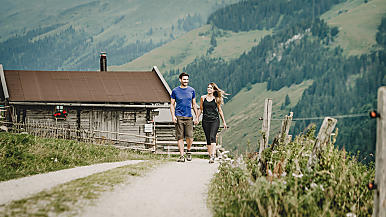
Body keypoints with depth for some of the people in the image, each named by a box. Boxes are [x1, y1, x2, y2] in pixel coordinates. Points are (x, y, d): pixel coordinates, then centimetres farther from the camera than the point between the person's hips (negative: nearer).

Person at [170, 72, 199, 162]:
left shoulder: (192, 90, 10)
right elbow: (172, 104, 7)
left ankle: (188, 151, 19)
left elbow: (194, 104, 16)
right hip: (179, 117, -1)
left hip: (189, 117, 1)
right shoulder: (175, 91, 4)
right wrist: (173, 116, -6)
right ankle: (182, 156, 3)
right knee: (180, 137, -2)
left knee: (190, 137, -7)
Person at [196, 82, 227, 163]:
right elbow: (200, 109, 17)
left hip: (215, 120, -3)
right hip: (206, 121, 3)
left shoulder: (216, 99, 2)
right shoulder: (203, 98, 7)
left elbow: (220, 110, 10)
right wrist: (197, 117, 8)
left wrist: (224, 121, 12)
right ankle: (210, 156, 13)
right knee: (208, 138, 4)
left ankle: (213, 155, -25)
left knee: (212, 137, -18)